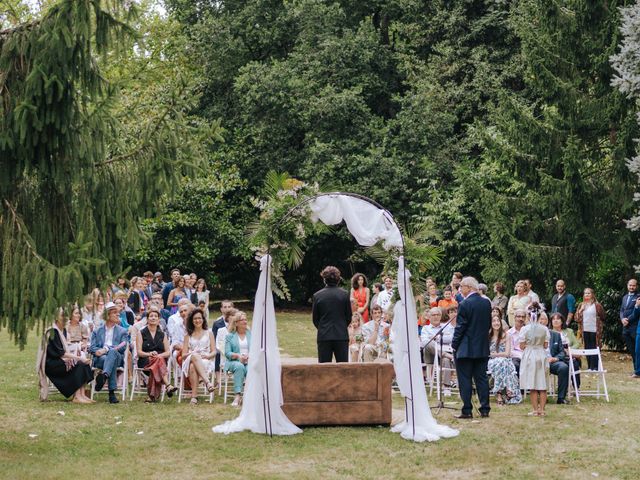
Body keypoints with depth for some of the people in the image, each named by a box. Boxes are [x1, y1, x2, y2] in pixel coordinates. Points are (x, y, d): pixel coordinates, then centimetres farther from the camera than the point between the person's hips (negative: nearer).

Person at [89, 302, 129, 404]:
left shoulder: (122, 331, 20)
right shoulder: (97, 331, 24)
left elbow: (123, 347, 2)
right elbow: (92, 347, 12)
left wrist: (107, 349, -13)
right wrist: (97, 351, -14)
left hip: (117, 358, -1)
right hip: (100, 359, 1)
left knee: (113, 352, -39)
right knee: (105, 358, -39)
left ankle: (104, 376, -65)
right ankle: (112, 392, -51)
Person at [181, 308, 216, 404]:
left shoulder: (209, 333, 21)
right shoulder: (188, 335, 24)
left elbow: (214, 352, 11)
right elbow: (183, 355, 14)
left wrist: (208, 356, -12)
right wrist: (192, 354, -9)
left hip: (206, 361, -1)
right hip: (190, 361, 1)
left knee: (193, 366, -39)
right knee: (194, 356, -40)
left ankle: (194, 395, -51)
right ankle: (207, 382, -55)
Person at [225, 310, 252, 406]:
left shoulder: (251, 334, 17)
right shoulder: (230, 336, 13)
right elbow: (227, 353, 2)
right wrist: (238, 355, -15)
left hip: (250, 362, 1)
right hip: (235, 362, -1)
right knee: (239, 366, -37)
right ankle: (238, 394, -42)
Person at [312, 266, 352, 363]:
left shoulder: (317, 295, -4)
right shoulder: (344, 294, -3)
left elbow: (315, 318, 3)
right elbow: (349, 317, 3)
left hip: (323, 336, 0)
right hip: (341, 336, 0)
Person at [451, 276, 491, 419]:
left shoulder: (464, 304, -15)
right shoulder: (487, 303, 6)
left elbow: (460, 327, -14)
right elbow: (489, 324, 11)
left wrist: (454, 345, -5)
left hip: (466, 348, -6)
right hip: (482, 348, 6)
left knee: (464, 379, 0)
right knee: (481, 378, 11)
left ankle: (467, 411, 0)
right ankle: (485, 409, 11)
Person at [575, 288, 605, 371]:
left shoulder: (597, 305, -2)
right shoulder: (581, 305, 12)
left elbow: (603, 316, 0)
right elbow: (576, 318, 8)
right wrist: (580, 310, -5)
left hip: (594, 330, -4)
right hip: (585, 330, 5)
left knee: (594, 348, -3)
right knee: (587, 348, 8)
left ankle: (595, 367, 1)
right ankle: (590, 367, 14)